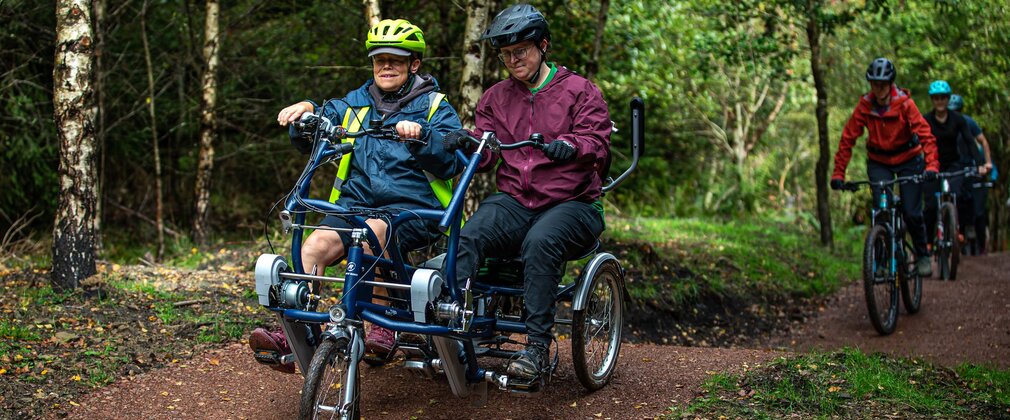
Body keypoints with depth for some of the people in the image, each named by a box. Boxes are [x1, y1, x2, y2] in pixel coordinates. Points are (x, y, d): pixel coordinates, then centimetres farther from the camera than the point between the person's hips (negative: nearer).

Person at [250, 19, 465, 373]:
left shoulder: (435, 107, 7)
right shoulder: (356, 103, 19)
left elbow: (453, 161, -9)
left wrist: (421, 135, -27)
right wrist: (306, 111, -10)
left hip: (412, 206, -4)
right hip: (356, 202, 4)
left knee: (372, 230, -36)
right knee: (315, 243, -24)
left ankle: (383, 325, -24)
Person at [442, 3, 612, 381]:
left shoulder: (580, 90, 6)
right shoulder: (496, 98, 17)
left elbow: (598, 143, -8)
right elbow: (484, 155, 8)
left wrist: (570, 145, -31)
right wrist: (465, 143, -16)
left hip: (570, 204, -3)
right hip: (513, 201, 3)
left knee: (540, 242, -38)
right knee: (468, 239, -30)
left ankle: (538, 345, -33)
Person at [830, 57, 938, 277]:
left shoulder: (905, 104, -19)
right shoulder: (864, 106, -13)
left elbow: (925, 134, -25)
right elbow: (847, 139, -12)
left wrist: (931, 165, -39)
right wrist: (838, 174, -17)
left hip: (908, 160, -1)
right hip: (879, 162, 1)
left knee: (912, 213, -6)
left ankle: (923, 255, 18)